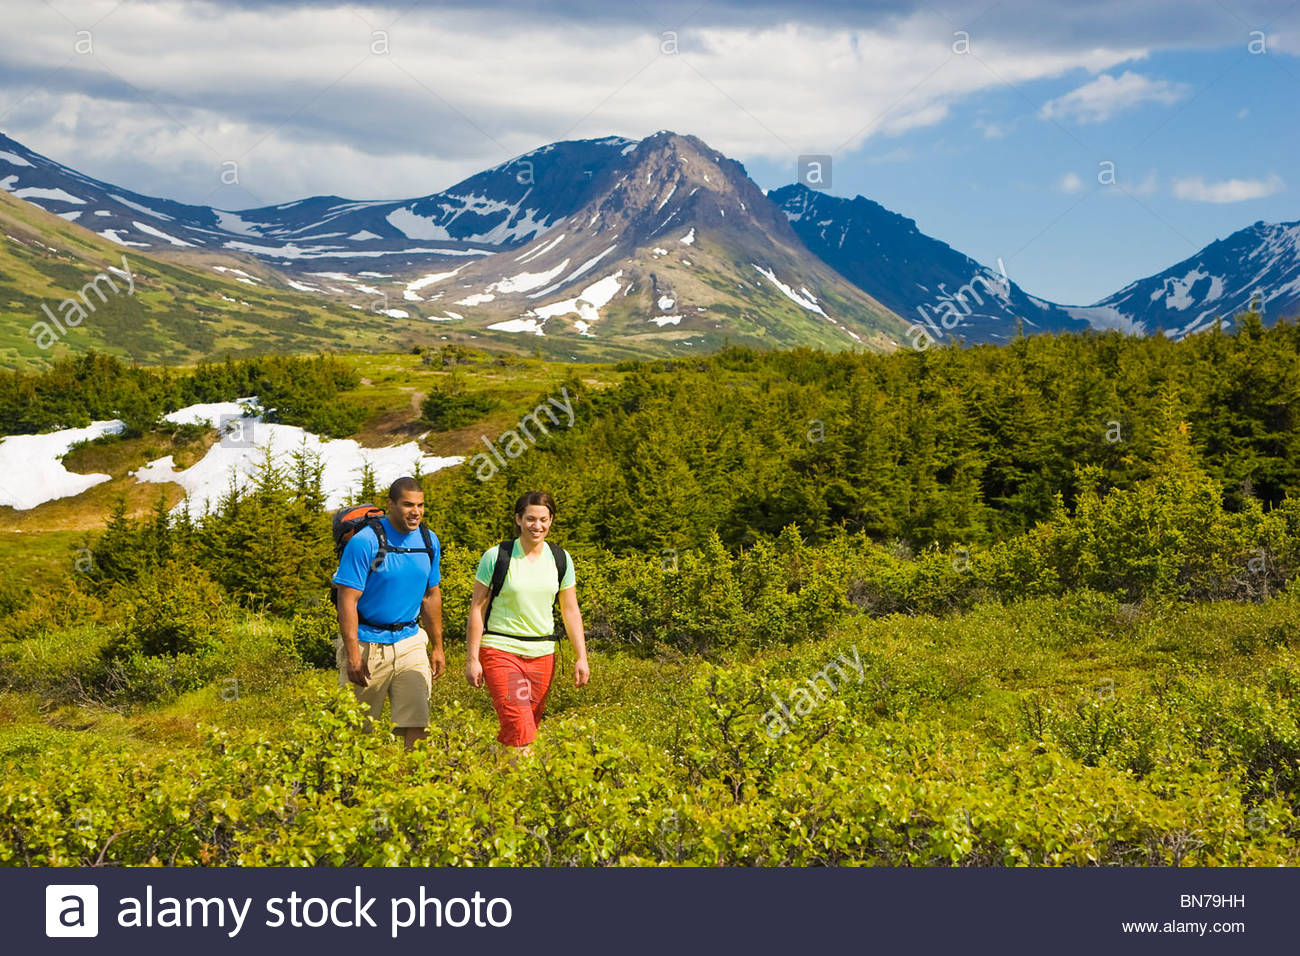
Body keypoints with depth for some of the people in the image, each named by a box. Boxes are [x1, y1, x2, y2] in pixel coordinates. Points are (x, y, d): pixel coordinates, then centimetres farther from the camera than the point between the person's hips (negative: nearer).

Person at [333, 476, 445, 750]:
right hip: (367, 642, -4)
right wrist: (353, 655, -19)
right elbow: (347, 600, -14)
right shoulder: (365, 542, -13)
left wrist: (437, 647, 16)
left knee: (416, 722, -4)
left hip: (410, 642, 4)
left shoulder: (429, 541, 5)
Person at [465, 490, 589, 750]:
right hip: (501, 650, -4)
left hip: (542, 654, 4)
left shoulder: (560, 559, 5)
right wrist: (472, 659, -5)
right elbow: (477, 608, -2)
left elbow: (570, 611, 10)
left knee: (531, 723, 6)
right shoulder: (496, 556, -5)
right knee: (521, 731, -17)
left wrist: (581, 658, 5)